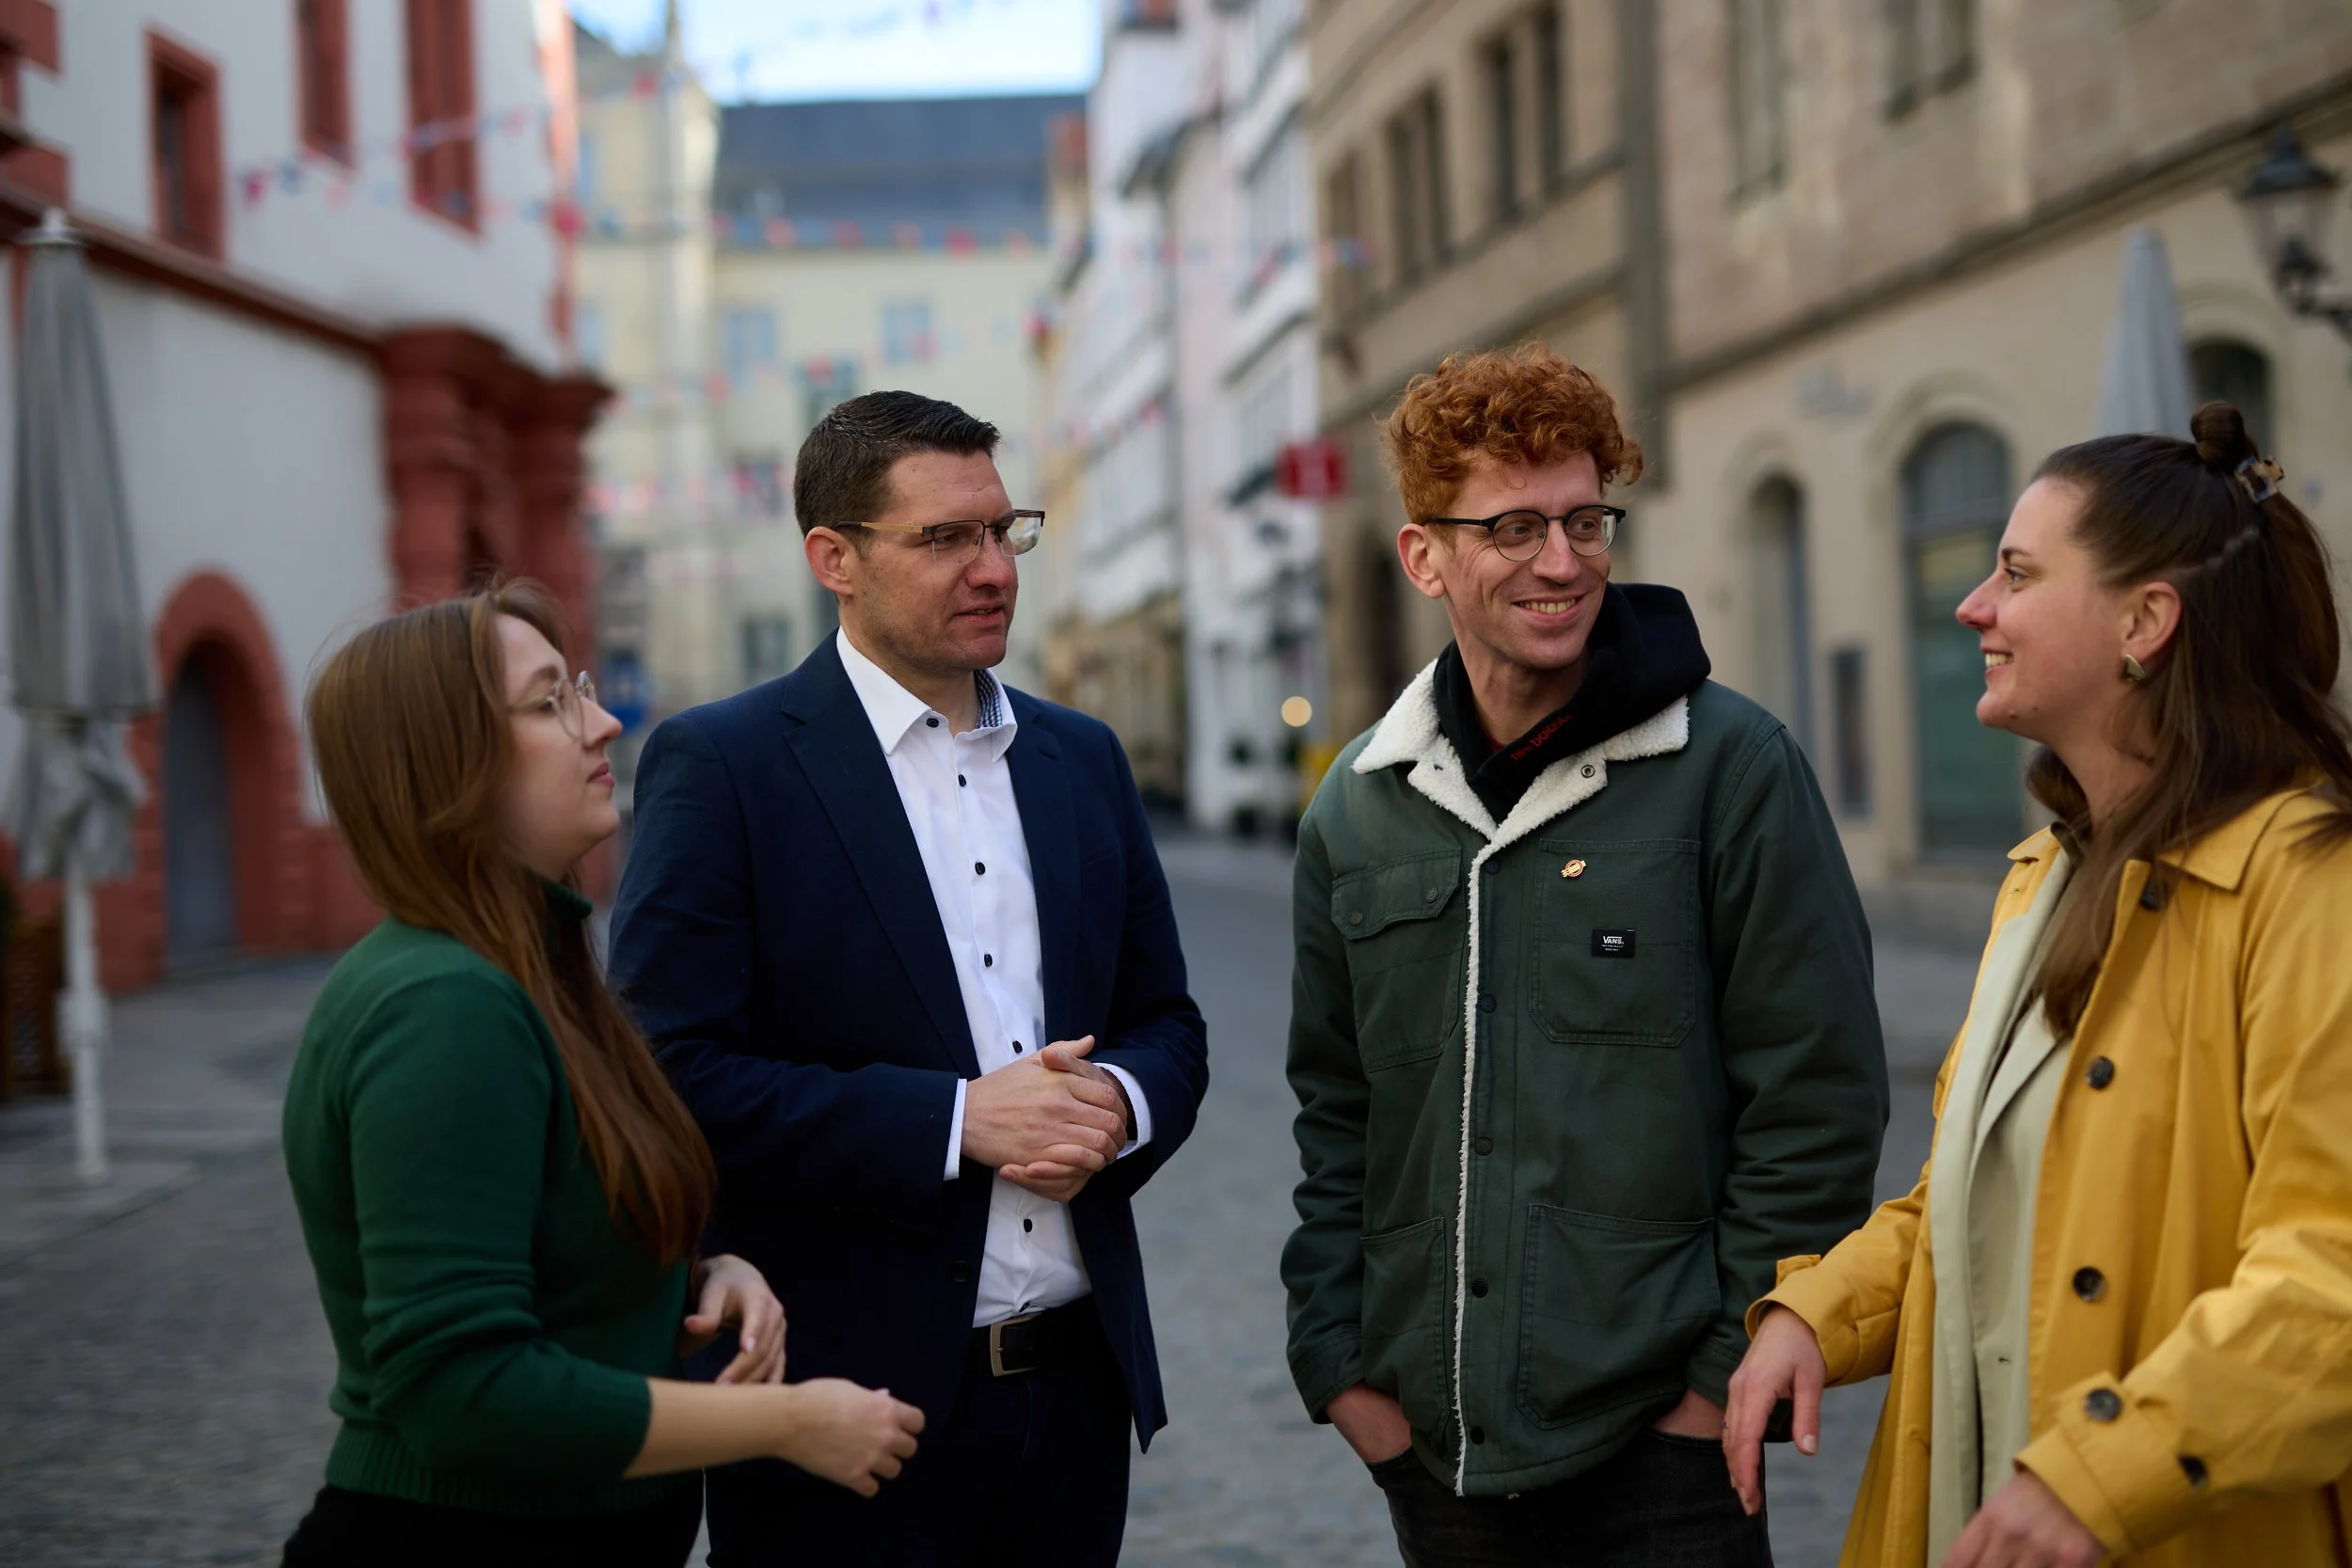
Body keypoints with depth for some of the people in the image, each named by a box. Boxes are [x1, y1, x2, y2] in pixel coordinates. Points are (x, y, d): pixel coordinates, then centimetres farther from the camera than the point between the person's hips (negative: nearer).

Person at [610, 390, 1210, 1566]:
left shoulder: (1082, 759, 11)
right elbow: (677, 1074, -14)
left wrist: (1118, 1105, -8)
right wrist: (958, 1122, -18)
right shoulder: (719, 764, -7)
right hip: (852, 1386, -5)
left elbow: (1166, 1026, 15)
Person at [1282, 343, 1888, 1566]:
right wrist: (1338, 1359, 6)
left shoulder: (1730, 768, -7)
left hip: (1659, 1440, -4)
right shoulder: (1359, 811, 6)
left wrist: (1732, 1368, -9)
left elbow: (1818, 1097, -7)